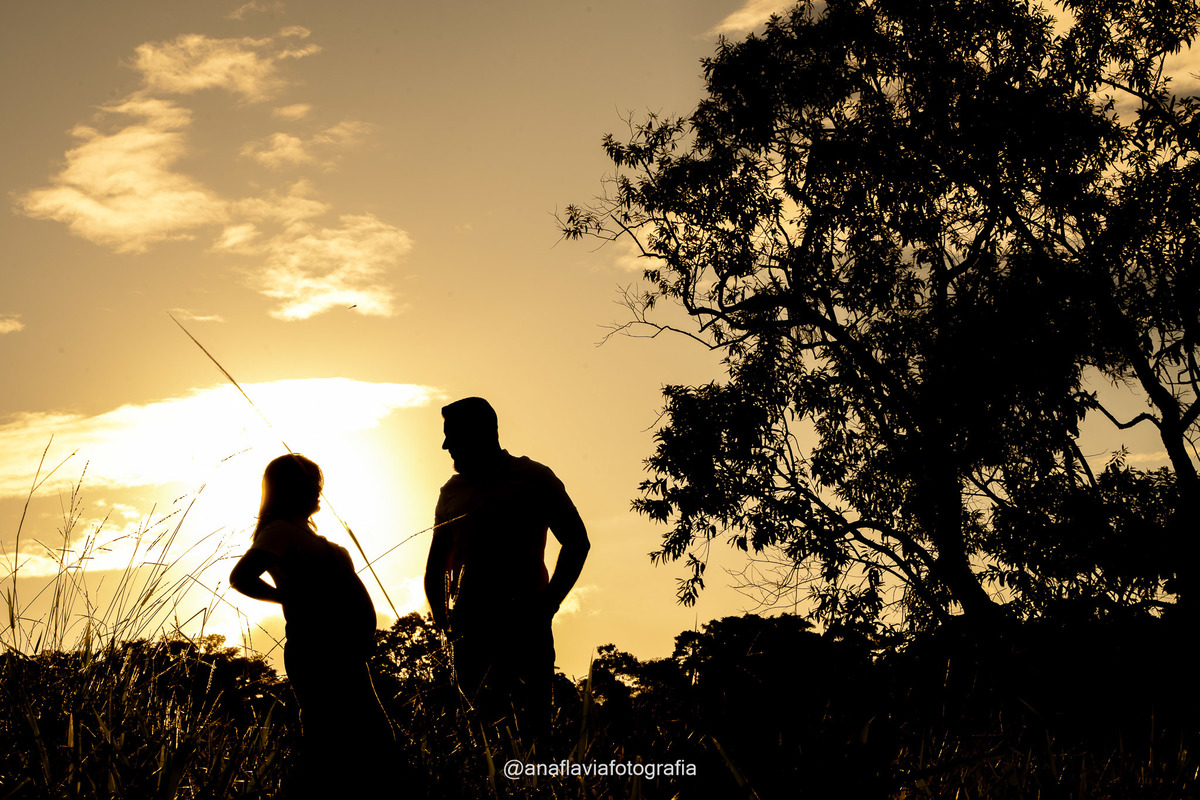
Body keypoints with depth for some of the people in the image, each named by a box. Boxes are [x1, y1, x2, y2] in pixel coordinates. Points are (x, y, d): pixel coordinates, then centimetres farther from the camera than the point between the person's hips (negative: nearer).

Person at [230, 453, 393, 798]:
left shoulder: (299, 530, 22)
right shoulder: (282, 530, -5)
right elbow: (241, 577, -20)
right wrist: (290, 597, -8)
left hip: (338, 653, 10)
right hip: (319, 651, -10)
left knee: (373, 739, 11)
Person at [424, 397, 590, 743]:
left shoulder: (534, 478, 5)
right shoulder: (453, 491, 19)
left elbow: (576, 542, 3)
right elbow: (437, 560, 23)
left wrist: (547, 604, -7)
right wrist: (441, 612, 6)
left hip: (525, 620, -4)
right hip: (471, 622, 4)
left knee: (533, 724, -9)